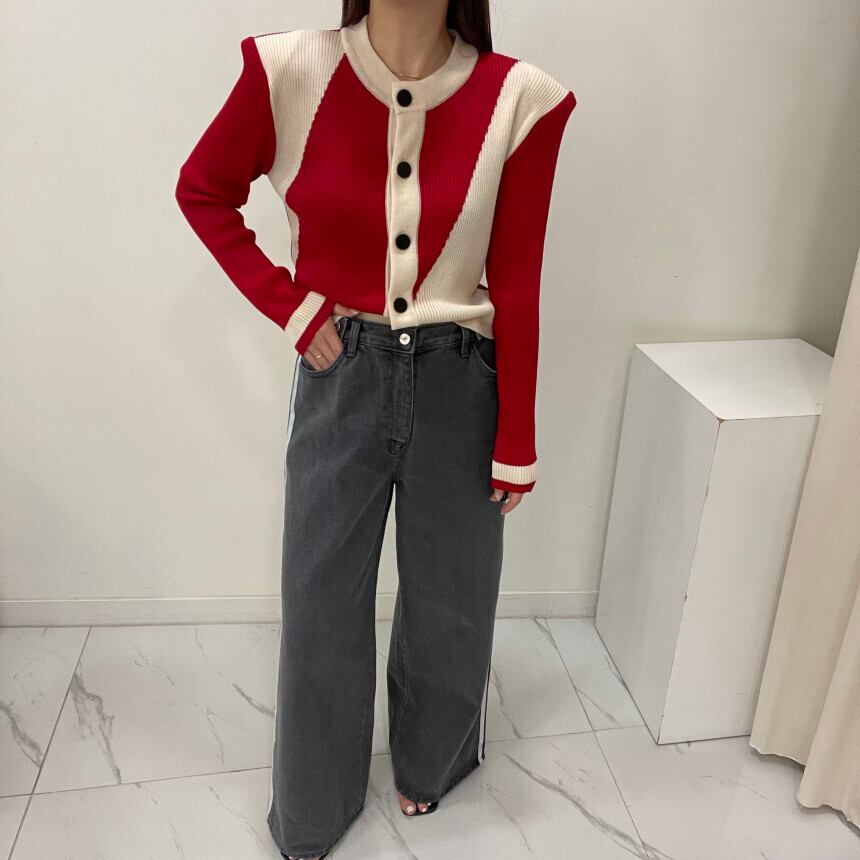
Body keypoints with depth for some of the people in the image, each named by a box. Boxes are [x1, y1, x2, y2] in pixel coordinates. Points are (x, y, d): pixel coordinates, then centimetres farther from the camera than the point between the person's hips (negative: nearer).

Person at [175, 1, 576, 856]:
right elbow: (202, 191, 5)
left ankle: (428, 760, 50)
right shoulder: (292, 71, -10)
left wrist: (516, 441, -2)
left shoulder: (517, 99, -10)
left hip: (460, 382, 0)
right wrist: (287, 303, -5)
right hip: (340, 376, 0)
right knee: (320, 598, 13)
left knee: (448, 593, 17)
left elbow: (516, 284, -6)